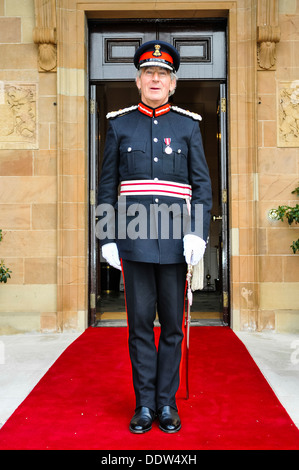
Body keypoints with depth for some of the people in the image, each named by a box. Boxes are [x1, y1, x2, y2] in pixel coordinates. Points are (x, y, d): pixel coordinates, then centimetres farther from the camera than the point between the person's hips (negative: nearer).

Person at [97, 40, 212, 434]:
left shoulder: (189, 125, 9)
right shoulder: (119, 124, 9)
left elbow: (202, 184, 5)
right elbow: (107, 186, 8)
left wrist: (198, 233, -8)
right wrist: (107, 238, 1)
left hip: (176, 241, 1)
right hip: (134, 239, 0)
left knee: (172, 324, 8)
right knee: (140, 324, 5)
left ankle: (167, 402, 23)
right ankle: (144, 404, 20)